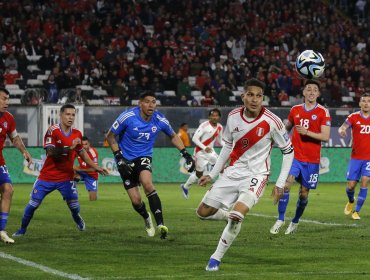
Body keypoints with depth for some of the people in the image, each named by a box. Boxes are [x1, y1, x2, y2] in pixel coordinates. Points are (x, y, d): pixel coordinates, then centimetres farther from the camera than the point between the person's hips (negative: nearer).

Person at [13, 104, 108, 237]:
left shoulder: (77, 134, 1)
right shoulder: (52, 131, -14)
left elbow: (82, 153, 16)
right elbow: (50, 152, -24)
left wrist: (96, 167, 14)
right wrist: (69, 148, -32)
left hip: (66, 177, 3)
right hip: (47, 176, -3)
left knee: (74, 205, -6)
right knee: (33, 203, 0)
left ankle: (78, 220, 28)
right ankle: (22, 229, 18)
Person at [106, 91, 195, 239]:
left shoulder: (160, 120, -9)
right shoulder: (128, 117, -18)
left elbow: (173, 136, 12)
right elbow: (110, 136, -6)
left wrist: (185, 154, 3)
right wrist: (119, 157, -14)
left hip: (144, 157, 1)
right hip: (126, 159, 0)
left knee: (147, 184, -32)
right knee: (136, 200, -6)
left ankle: (160, 224, -32)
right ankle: (147, 218, 30)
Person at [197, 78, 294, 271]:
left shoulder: (272, 122, -17)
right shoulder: (233, 117, -5)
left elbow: (288, 151, -5)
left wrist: (280, 184, -8)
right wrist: (212, 174, 13)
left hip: (256, 175, -5)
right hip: (233, 172, 5)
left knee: (237, 214, -27)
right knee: (203, 212, 4)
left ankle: (217, 258, -9)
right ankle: (235, 219, 31)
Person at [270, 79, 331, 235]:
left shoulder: (323, 112, -4)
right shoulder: (295, 110, 7)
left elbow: (326, 136, -11)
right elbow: (287, 127, 25)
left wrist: (307, 132, -21)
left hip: (312, 160, -1)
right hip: (295, 156, 1)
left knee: (304, 192, 5)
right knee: (286, 184, -17)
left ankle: (295, 222, 24)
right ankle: (280, 219, -8)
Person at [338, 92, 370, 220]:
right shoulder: (354, 117, -2)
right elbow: (343, 127, -14)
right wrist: (341, 130, -37)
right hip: (356, 157, -1)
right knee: (351, 186, -1)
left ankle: (356, 211, -2)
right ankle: (351, 201, 34)